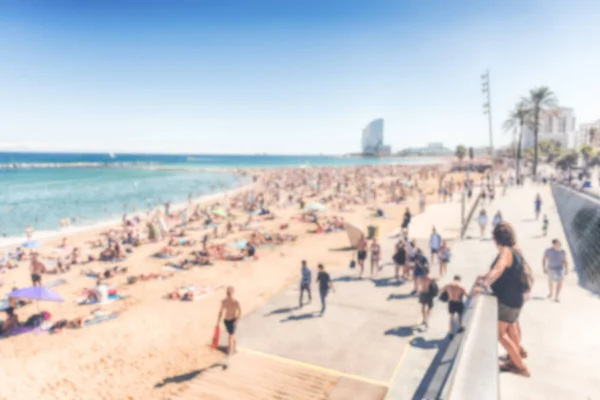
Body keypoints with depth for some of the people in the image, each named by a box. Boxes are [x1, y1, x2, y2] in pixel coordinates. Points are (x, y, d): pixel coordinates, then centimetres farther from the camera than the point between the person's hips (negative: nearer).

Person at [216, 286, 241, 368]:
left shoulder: (236, 302, -19)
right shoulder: (224, 301, -4)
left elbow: (240, 312, -9)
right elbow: (221, 311, 8)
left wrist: (236, 321, -19)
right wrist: (218, 322, 7)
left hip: (233, 321, -6)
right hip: (226, 320, 6)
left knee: (230, 339, -11)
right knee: (232, 335, 28)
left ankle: (228, 359, -11)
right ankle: (233, 349, 53)